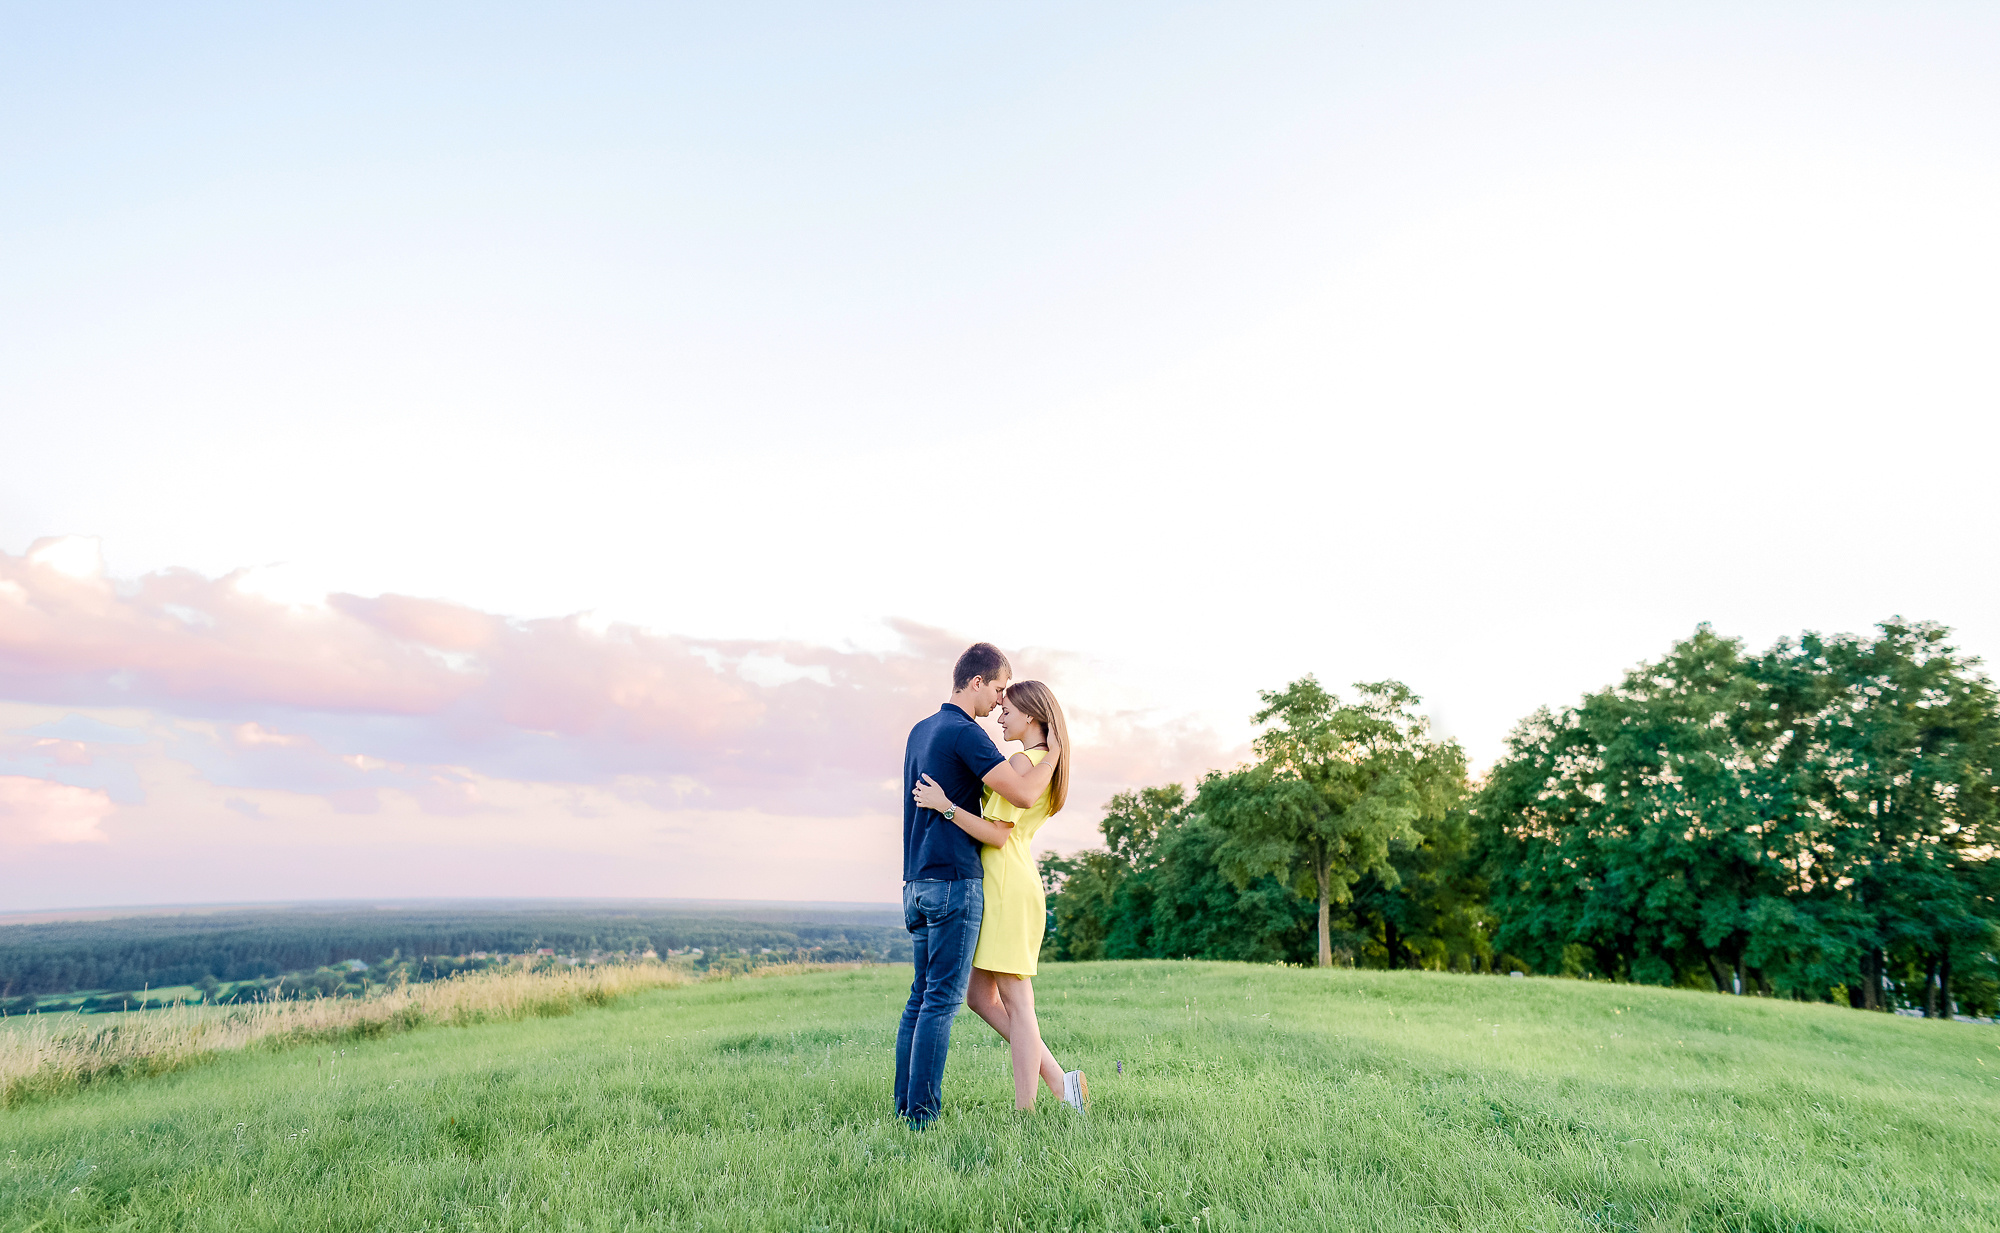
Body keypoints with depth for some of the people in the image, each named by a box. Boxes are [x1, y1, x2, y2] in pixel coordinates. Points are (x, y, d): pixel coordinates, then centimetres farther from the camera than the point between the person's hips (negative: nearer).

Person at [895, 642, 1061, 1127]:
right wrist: (1056, 751, -6)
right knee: (943, 999, -4)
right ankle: (922, 1113, -1)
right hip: (954, 879, -9)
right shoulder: (964, 732, -13)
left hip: (917, 882, 9)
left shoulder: (920, 731, 16)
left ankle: (905, 1105, 16)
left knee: (921, 997, 12)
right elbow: (1023, 794, -20)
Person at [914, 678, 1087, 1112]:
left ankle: (1025, 1112, 4)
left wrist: (946, 806, -22)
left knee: (1016, 1000, -4)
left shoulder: (1021, 762, -13)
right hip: (1011, 884, 10)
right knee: (980, 996, 12)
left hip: (1007, 886, -10)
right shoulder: (1048, 762, 16)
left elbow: (997, 834, -18)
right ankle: (1058, 1081, 13)